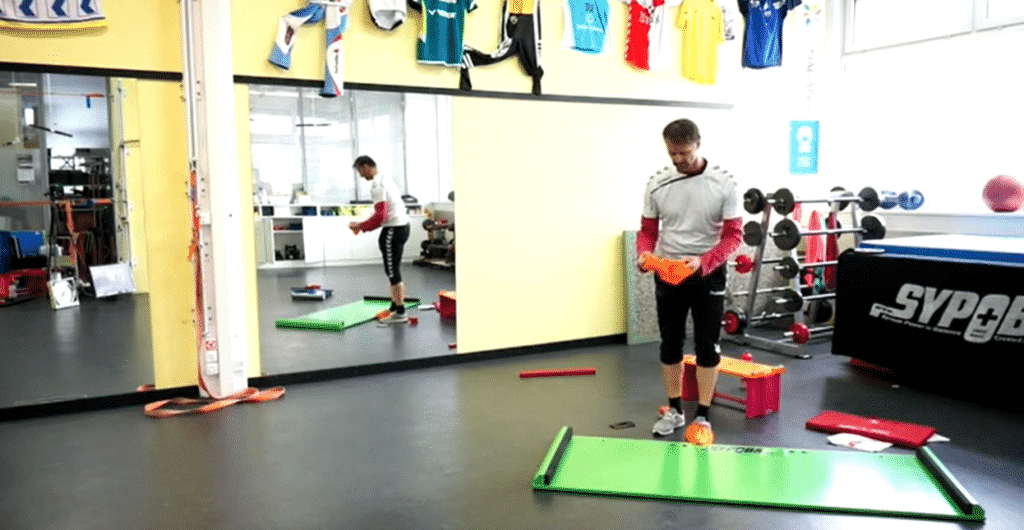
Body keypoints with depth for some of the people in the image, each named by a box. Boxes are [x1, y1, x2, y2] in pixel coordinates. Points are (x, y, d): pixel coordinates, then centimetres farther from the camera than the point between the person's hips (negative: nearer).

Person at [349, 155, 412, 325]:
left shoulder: (377, 185, -15)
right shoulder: (385, 180, 17)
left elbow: (380, 216, -22)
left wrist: (361, 226, -11)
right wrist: (363, 226, 15)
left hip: (393, 229, -10)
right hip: (402, 225, 10)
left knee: (393, 272, -4)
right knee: (393, 271, 17)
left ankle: (399, 313, 1)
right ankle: (396, 308, 25)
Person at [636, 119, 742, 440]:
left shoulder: (723, 183, -10)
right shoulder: (657, 184, -4)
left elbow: (733, 234, -10)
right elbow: (648, 230, 3)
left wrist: (702, 261, -26)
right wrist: (644, 254, -19)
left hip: (708, 275, -2)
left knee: (707, 346, 4)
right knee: (670, 344, 10)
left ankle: (702, 416, 15)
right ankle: (674, 410, 24)